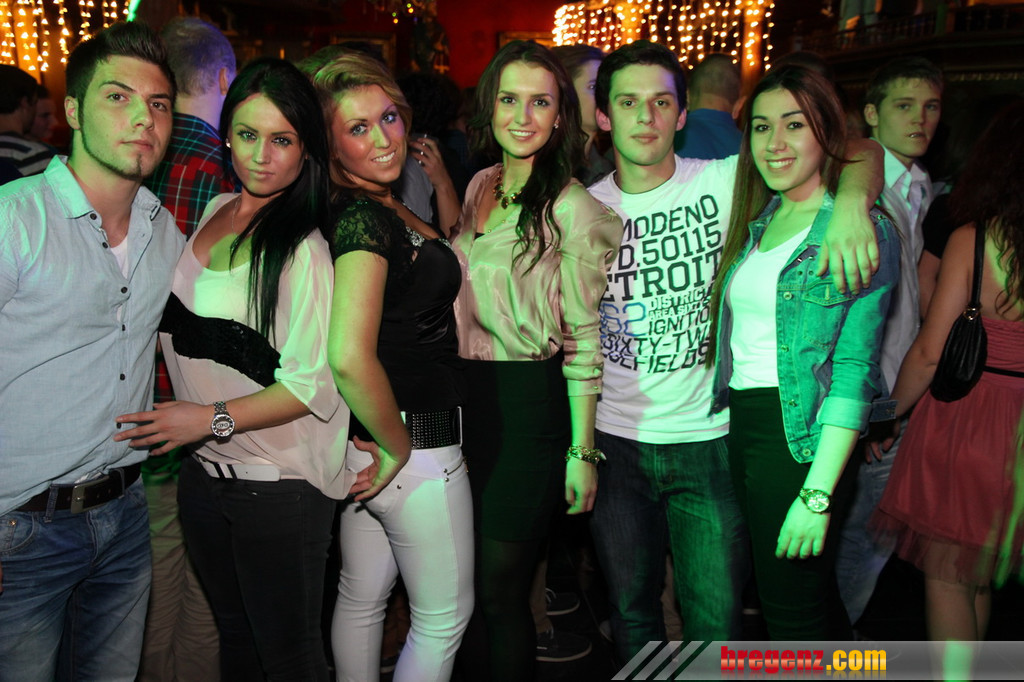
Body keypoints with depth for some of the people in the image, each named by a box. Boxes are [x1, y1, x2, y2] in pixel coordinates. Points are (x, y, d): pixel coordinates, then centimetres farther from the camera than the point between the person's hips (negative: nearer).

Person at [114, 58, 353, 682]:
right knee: (233, 632, 25)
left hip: (280, 484, -7)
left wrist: (213, 418, -21)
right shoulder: (211, 213, 5)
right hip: (203, 470, 7)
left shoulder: (304, 249, -18)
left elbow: (316, 384, -21)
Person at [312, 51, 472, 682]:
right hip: (420, 451, -9)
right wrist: (399, 448, -22)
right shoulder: (362, 217, -24)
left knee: (362, 596, 23)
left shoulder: (385, 206, 4)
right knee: (445, 618, 12)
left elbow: (449, 249, 23)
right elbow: (350, 356, -34)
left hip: (364, 442, 9)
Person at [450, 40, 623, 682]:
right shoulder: (480, 186, 8)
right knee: (466, 580, 18)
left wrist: (583, 451, -12)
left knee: (500, 588, 6)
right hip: (464, 397, 7)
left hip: (529, 407, -6)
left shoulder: (574, 209, -12)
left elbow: (585, 339, -12)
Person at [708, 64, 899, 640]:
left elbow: (856, 369, -16)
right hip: (740, 423, 7)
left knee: (795, 618, 3)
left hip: (801, 436, -6)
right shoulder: (755, 222, 11)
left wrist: (817, 493, -20)